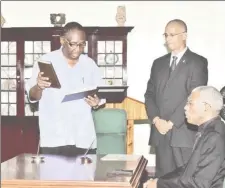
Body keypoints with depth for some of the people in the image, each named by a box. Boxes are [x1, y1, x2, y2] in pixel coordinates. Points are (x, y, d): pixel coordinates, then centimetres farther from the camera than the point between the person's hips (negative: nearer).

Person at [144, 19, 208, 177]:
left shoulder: (198, 62, -1)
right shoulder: (159, 63, 18)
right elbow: (149, 94, 13)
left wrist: (171, 122, -12)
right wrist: (156, 119, -4)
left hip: (184, 133, -5)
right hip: (160, 132, 5)